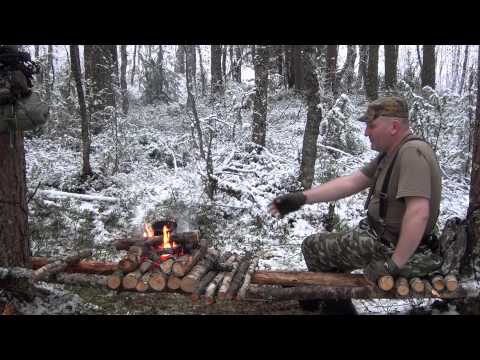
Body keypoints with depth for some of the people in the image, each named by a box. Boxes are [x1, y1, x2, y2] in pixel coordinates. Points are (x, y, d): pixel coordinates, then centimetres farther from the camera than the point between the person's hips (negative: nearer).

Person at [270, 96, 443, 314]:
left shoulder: (412, 152, -24)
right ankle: (329, 302, 37)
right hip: (382, 235, 9)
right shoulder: (391, 153, 7)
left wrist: (394, 266, -27)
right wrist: (301, 198, -3)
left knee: (313, 247, 4)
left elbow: (418, 213, -32)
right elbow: (350, 183, 4)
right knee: (326, 247, 24)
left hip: (395, 248, -9)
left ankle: (336, 307, 25)